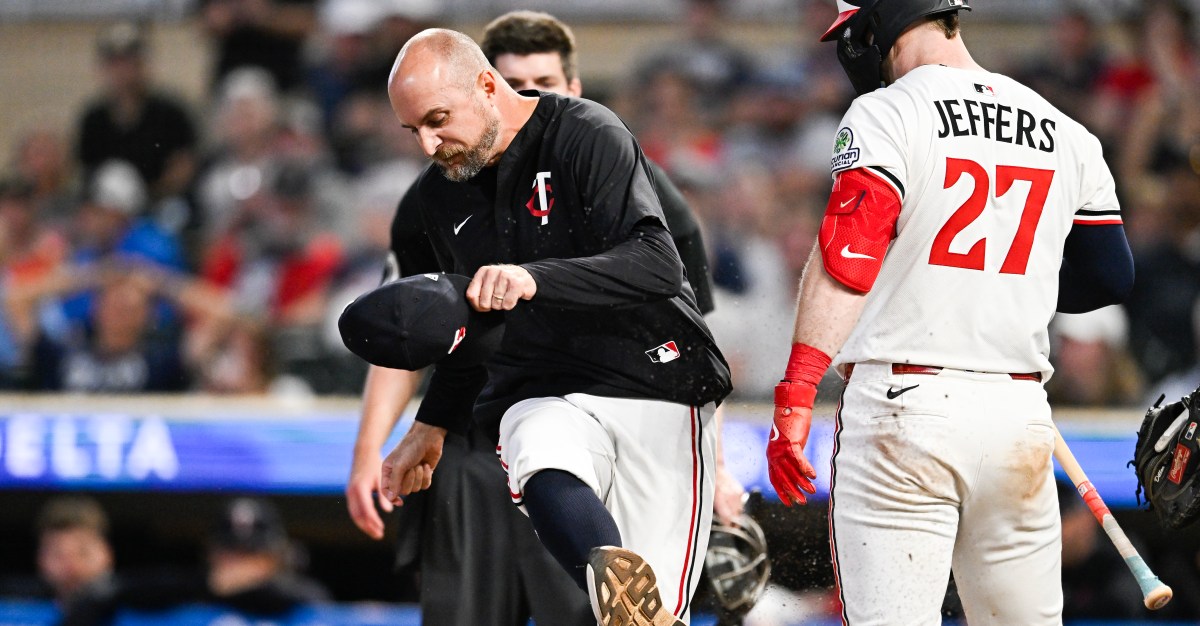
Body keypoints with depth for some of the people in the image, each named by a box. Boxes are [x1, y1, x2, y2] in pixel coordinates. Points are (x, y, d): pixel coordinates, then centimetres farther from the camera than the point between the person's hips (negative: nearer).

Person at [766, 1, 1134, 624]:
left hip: (904, 407, -5)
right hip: (1019, 413, 5)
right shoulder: (1066, 135, 12)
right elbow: (1110, 278, 16)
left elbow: (846, 261, -16)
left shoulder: (885, 116, -5)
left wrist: (793, 396, -19)